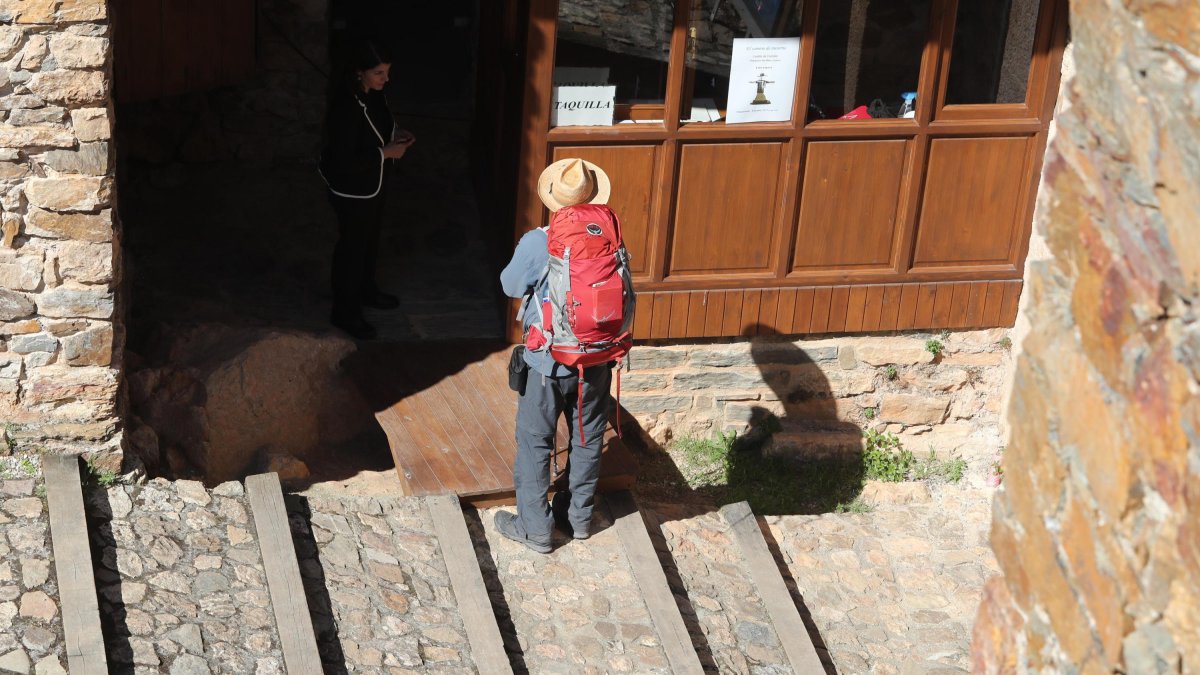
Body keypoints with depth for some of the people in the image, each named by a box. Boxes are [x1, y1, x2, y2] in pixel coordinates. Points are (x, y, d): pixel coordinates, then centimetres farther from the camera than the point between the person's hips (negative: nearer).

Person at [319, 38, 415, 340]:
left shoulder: (372, 92, -5)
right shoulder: (345, 106, -32)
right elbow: (343, 160, -30)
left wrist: (395, 134, -5)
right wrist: (386, 153, -26)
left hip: (373, 182, 9)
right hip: (351, 189, -9)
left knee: (370, 239, 26)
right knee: (352, 246, 8)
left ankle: (366, 291, 49)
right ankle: (345, 312, 25)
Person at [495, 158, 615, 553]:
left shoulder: (537, 244, -22)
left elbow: (511, 286, -5)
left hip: (547, 364, -4)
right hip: (597, 361, 4)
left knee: (535, 443, 12)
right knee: (588, 438, 20)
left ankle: (535, 527, 20)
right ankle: (579, 516, 35)